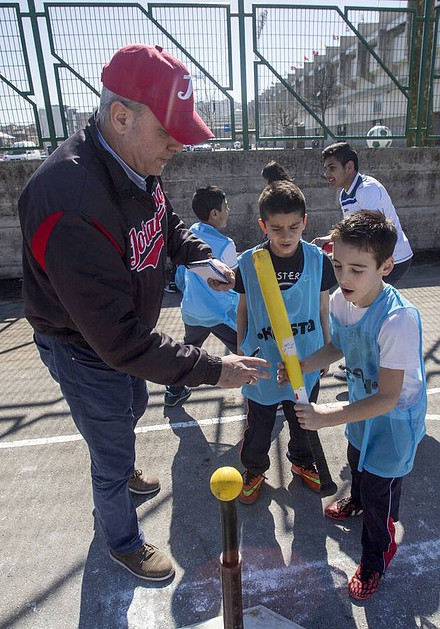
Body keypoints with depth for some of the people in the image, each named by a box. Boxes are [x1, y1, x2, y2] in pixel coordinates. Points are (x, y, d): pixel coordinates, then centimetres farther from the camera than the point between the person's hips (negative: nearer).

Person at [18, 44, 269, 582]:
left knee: (132, 408, 33)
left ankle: (117, 470, 67)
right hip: (85, 352, -8)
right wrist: (212, 370, -33)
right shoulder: (69, 202, -39)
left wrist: (201, 258, -7)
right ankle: (123, 542, 46)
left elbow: (166, 223, 11)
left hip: (130, 337, 8)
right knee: (112, 457, 14)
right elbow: (116, 337, -38)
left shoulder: (139, 165, -11)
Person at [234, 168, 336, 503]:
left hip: (306, 362, 1)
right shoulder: (249, 262, -12)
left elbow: (323, 309, 1)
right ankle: (255, 469, 42)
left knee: (303, 419, 23)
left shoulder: (318, 259, -10)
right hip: (263, 363, -1)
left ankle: (301, 460, 51)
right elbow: (244, 308, 0)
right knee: (258, 425, 15)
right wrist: (241, 351, 5)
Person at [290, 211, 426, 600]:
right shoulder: (340, 300, -18)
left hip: (395, 418, -7)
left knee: (379, 493, 11)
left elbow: (388, 398, -34)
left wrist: (327, 417, -36)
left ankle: (376, 560, 42)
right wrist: (303, 366, -16)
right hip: (362, 402, 7)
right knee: (356, 460, 32)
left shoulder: (398, 320, -39)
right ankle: (357, 501, 66)